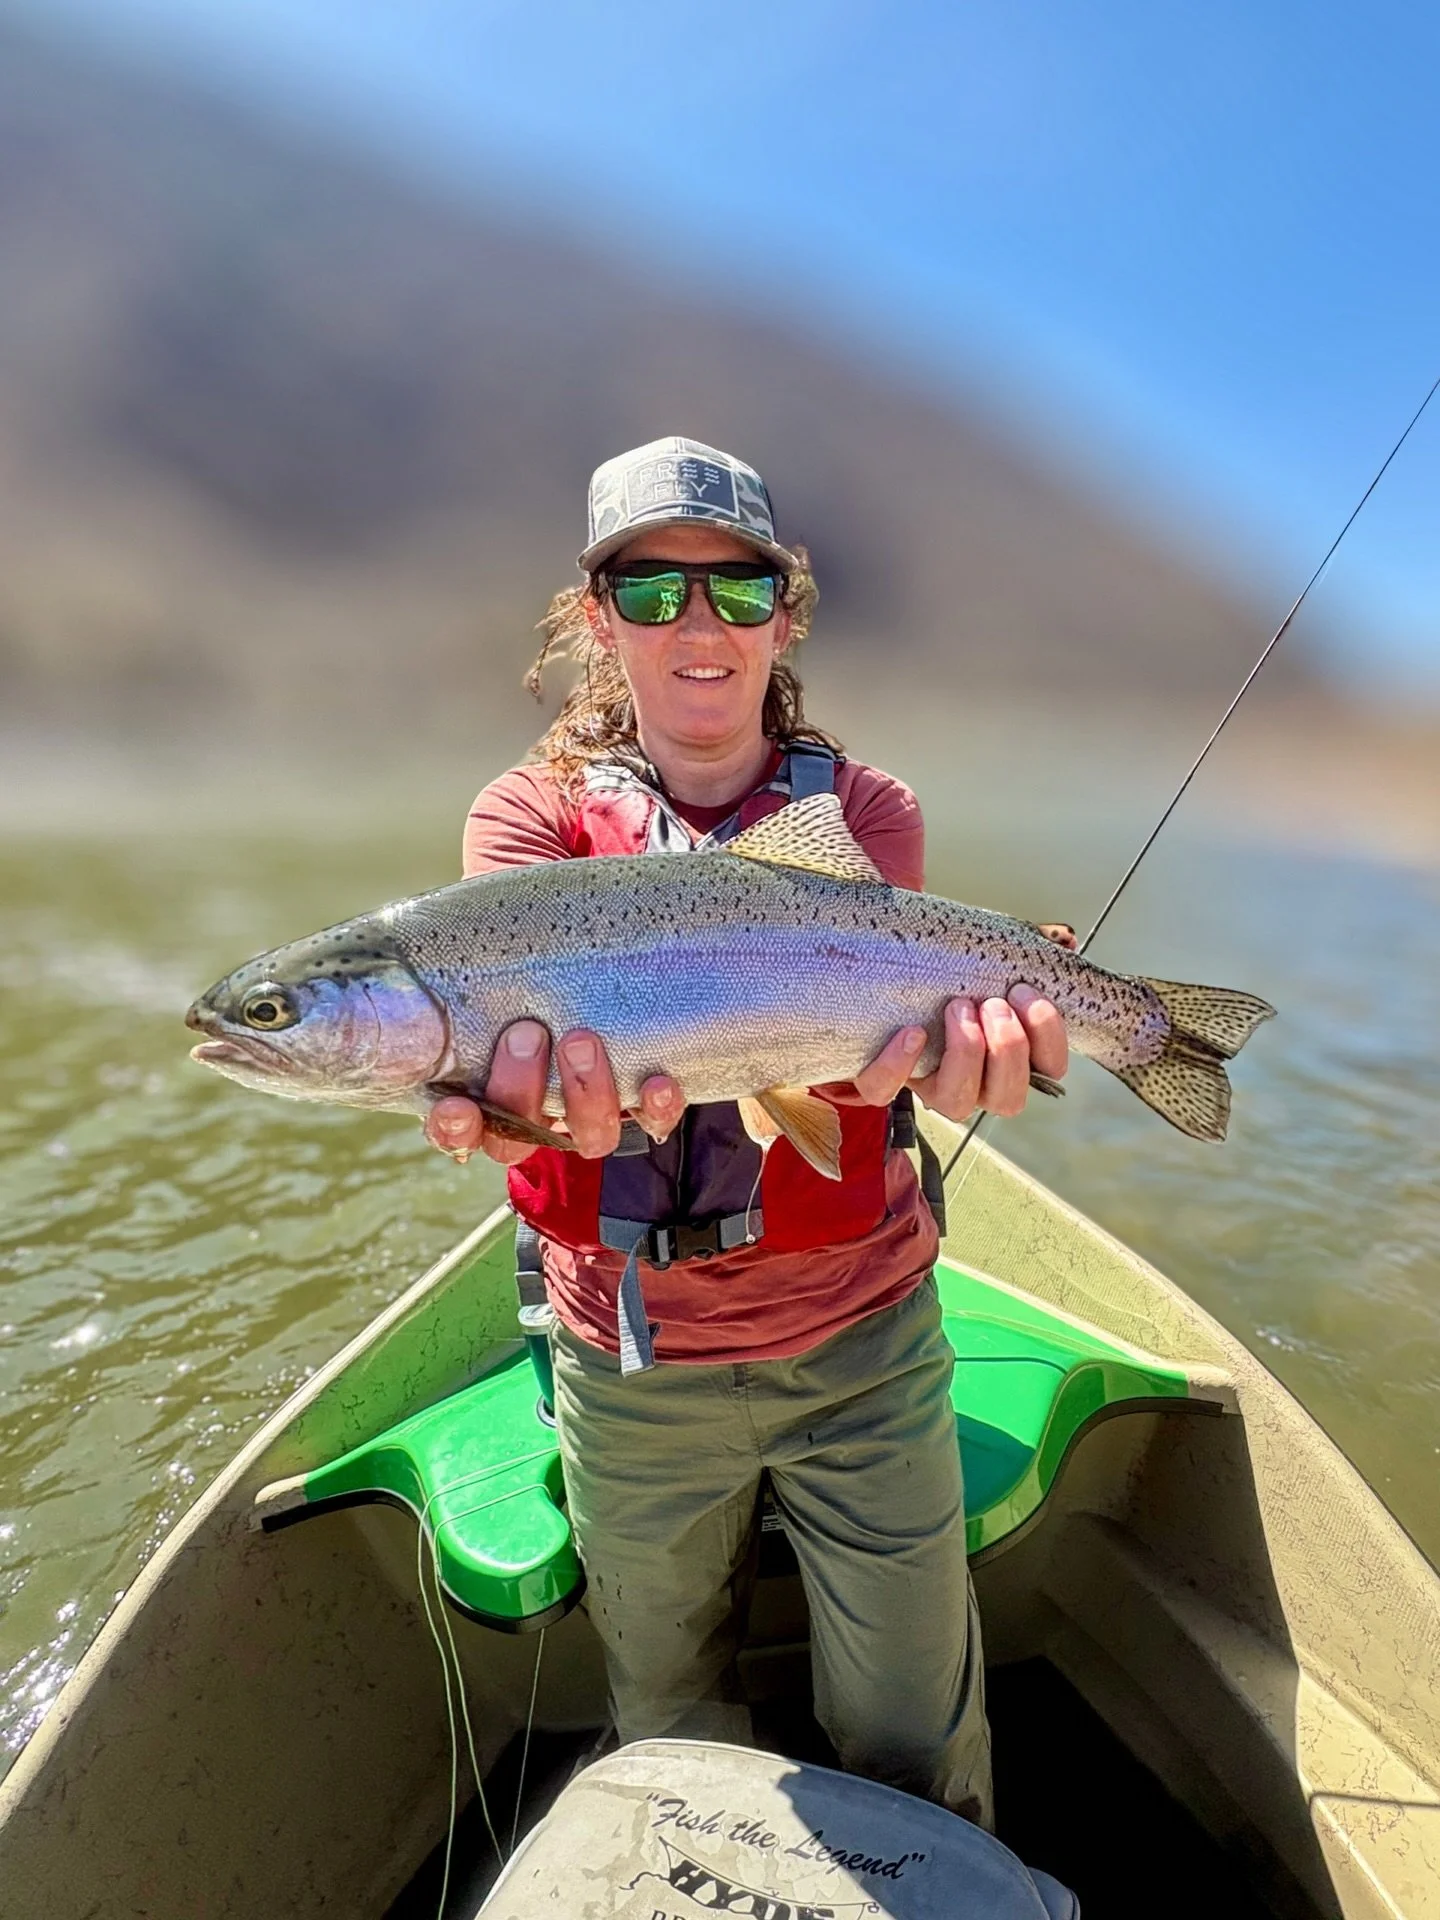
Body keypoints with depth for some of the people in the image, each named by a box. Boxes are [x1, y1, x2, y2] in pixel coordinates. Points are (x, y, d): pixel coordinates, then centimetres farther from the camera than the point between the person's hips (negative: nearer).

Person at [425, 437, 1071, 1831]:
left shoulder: (864, 810, -1)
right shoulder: (530, 813, -2)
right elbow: (526, 998, -22)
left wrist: (932, 1040, -42)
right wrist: (528, 1080, -45)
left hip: (861, 1341, 0)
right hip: (629, 1357, 1)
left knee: (913, 1741, 18)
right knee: (669, 1730, 25)